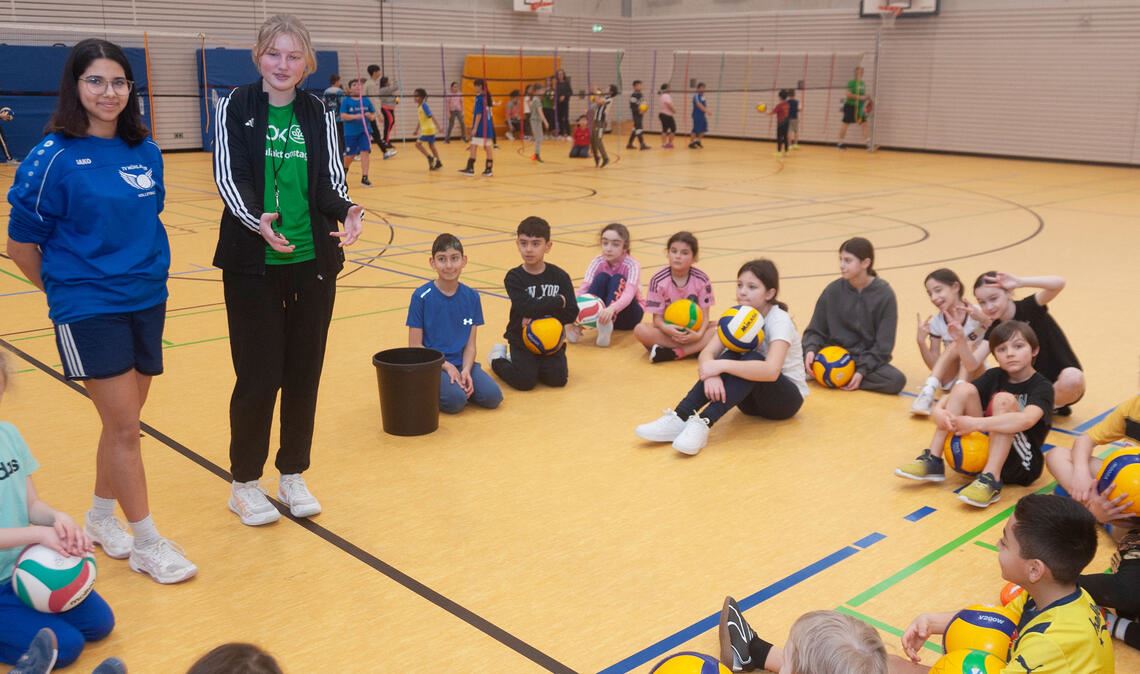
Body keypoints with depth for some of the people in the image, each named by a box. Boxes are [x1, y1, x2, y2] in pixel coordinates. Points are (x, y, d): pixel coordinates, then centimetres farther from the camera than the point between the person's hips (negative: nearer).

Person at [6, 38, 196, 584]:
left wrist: (145, 272, 13)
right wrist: (66, 290, 6)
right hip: (90, 310, -5)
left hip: (147, 302, 6)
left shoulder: (145, 151, 3)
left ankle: (101, 517, 35)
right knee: (123, 426, -3)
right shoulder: (54, 156, -12)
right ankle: (146, 544, 10)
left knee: (124, 422, 14)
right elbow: (21, 244, -5)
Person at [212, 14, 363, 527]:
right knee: (259, 376, 0)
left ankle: (293, 476, 26)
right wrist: (255, 219, -30)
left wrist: (345, 212, -20)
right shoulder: (235, 106, -1)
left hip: (313, 260, 3)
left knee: (305, 372, 9)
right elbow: (228, 176, -10)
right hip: (253, 263, -3)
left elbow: (329, 180, 2)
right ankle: (244, 483, 20)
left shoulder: (317, 114, 7)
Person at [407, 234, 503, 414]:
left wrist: (466, 370, -15)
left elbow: (470, 344, 4)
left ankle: (459, 383, 9)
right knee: (456, 399, -29)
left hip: (461, 363, 4)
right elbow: (415, 346, -7)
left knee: (492, 396, -18)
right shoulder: (421, 297, -8)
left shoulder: (472, 297, 2)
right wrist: (447, 366, -16)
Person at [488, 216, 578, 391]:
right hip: (522, 339, -3)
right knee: (525, 381, -17)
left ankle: (526, 361, 17)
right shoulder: (514, 277, -9)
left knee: (558, 379, -14)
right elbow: (527, 308, -24)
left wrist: (538, 317, -19)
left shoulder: (559, 276, -3)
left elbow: (572, 313, -8)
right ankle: (498, 358, 15)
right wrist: (559, 301, -15)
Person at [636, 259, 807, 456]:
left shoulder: (779, 321, -22)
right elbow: (707, 353, -16)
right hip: (752, 397, 5)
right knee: (730, 356, -25)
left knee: (752, 359, -33)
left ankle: (703, 424, -45)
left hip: (786, 397, -5)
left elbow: (771, 371, -39)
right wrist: (711, 371, -39)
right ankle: (680, 419, -36)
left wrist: (720, 366, -42)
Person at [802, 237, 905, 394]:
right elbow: (816, 330, 2)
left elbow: (883, 344, -9)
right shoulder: (833, 290, -3)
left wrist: (862, 370, -21)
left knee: (897, 380, -31)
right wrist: (811, 349, -19)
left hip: (868, 360, 0)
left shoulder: (885, 294, -9)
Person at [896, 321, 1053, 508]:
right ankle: (932, 461, -15)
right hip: (984, 449, 5)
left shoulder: (1042, 387, -11)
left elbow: (1026, 420, -33)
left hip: (1022, 465, -5)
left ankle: (990, 480, -34)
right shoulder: (994, 376, 5)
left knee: (1004, 400, -28)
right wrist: (939, 411, -27)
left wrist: (976, 423, -41)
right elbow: (953, 396, -3)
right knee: (963, 389, -13)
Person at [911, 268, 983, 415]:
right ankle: (928, 392, -38)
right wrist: (921, 341, -19)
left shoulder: (976, 315, -12)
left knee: (968, 347, -28)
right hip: (951, 379, 1)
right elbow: (934, 365, -4)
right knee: (955, 346, -25)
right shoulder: (936, 322, -4)